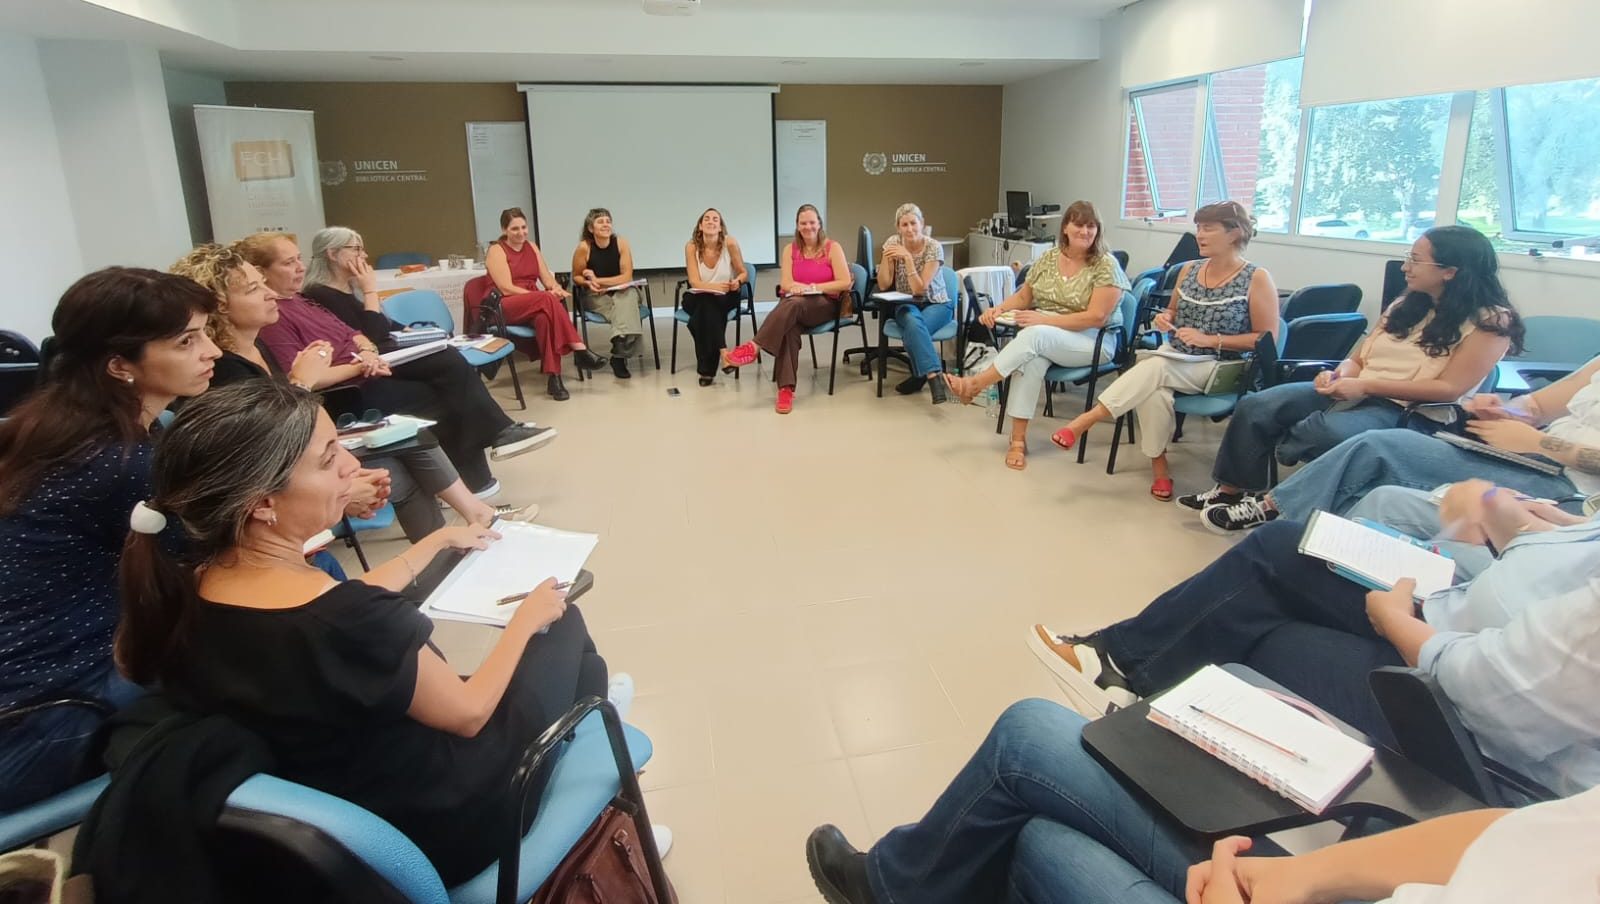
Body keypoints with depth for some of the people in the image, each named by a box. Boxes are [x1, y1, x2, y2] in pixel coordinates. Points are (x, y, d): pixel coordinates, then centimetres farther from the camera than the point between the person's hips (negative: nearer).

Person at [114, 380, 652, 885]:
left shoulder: (185, 594, -12)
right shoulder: (345, 624, -36)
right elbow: (468, 714, -19)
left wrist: (437, 543, 16)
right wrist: (527, 618, -4)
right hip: (437, 828, -6)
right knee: (562, 624, 11)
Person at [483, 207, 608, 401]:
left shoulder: (531, 247, 14)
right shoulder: (496, 251, -5)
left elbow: (547, 278, 8)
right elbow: (507, 289, -16)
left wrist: (557, 289, -18)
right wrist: (545, 295, -24)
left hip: (534, 305, 5)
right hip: (504, 308, -5)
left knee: (544, 316, -36)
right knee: (547, 300, -35)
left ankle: (553, 377, -41)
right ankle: (580, 351, -38)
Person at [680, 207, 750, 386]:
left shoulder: (730, 243, -11)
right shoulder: (691, 246, -9)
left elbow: (744, 273, -1)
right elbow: (695, 282, -15)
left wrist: (737, 282, -25)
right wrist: (716, 286, -34)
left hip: (725, 298, 0)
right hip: (697, 298, 1)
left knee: (707, 310, -32)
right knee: (706, 305, -34)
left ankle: (707, 369, -27)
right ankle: (723, 353, -33)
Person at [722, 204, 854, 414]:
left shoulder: (832, 248, 4)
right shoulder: (790, 249, 13)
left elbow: (845, 283, -6)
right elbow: (785, 283, 1)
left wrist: (813, 287, -14)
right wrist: (797, 287, -23)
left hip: (825, 304, -2)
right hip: (793, 304, 2)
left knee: (793, 304, -38)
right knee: (789, 326, -36)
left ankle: (753, 347, -45)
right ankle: (786, 388, -46)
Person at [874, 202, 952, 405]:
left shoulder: (934, 247, -15)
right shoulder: (893, 243, -5)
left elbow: (919, 289, -21)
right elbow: (883, 286, -8)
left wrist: (907, 258, -29)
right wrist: (886, 257, -22)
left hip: (936, 305, -2)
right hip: (906, 305, 2)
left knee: (913, 329, -36)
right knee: (913, 322, -35)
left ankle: (922, 375, -19)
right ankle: (935, 376, -39)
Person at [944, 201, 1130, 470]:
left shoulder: (1106, 265, -10)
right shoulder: (1048, 258, 6)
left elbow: (1096, 318, -18)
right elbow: (1023, 296, 13)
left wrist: (1044, 319, -24)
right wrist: (999, 309, -9)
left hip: (1093, 340, -4)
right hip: (1042, 336, 4)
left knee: (1035, 336, -35)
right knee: (1033, 356, -34)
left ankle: (974, 385, -27)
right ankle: (1018, 439, -33)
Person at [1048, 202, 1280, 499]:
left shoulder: (1257, 279, -5)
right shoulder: (1189, 269, 10)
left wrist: (1210, 340, -17)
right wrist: (1165, 317, 0)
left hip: (1221, 370, -4)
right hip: (1176, 362, 4)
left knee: (1156, 367, -34)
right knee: (1155, 392, -32)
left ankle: (1087, 419, -33)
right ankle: (1159, 465, -19)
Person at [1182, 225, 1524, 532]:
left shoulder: (1491, 321, -5)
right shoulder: (1408, 304, 16)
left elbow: (1449, 389, -14)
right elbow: (1358, 358, 15)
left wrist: (1365, 385, -19)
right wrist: (1340, 375, -9)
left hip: (1403, 412, -7)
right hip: (1352, 392, 7)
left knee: (1326, 430, -38)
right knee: (1255, 407, -14)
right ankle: (1231, 489, -9)